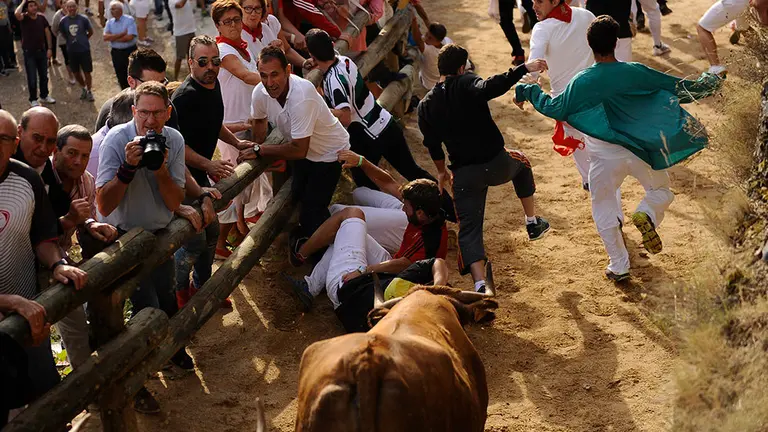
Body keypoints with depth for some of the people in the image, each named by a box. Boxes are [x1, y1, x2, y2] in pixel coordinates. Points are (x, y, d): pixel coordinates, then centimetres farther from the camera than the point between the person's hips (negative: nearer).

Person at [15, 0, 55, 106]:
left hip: (41, 51, 4)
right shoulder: (24, 18, -13)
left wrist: (49, 48, 2)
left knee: (44, 76, 16)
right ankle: (33, 99, 15)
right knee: (32, 78, 2)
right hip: (29, 52, -4)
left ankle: (44, 96, 33)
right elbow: (17, 14, -37)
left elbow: (47, 33, 6)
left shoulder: (41, 18, -1)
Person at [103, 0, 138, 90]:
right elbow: (105, 37, -10)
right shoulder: (110, 22, 4)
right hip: (116, 52, 5)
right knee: (121, 78, 14)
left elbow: (130, 37, -21)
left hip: (129, 52, -5)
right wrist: (122, 34, -18)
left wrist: (113, 38, -11)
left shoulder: (129, 20, -10)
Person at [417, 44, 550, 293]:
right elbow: (491, 87, -30)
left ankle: (480, 285, -18)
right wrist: (524, 68, -31)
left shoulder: (426, 106, 5)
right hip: (497, 163, -1)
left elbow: (432, 144, 12)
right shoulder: (467, 84, -7)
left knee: (469, 229, 3)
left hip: (464, 174, 1)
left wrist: (442, 172, 28)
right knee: (521, 162, 34)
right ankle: (532, 223, 40)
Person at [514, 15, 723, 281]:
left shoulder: (582, 82, -13)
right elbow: (678, 88, -3)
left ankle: (619, 265, 18)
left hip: (604, 158, 0)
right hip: (641, 153, 1)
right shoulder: (635, 73, -11)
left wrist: (526, 91, 7)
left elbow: (554, 109, -7)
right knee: (661, 191, 24)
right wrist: (710, 82, 14)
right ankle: (647, 215, -10)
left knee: (603, 208, 19)